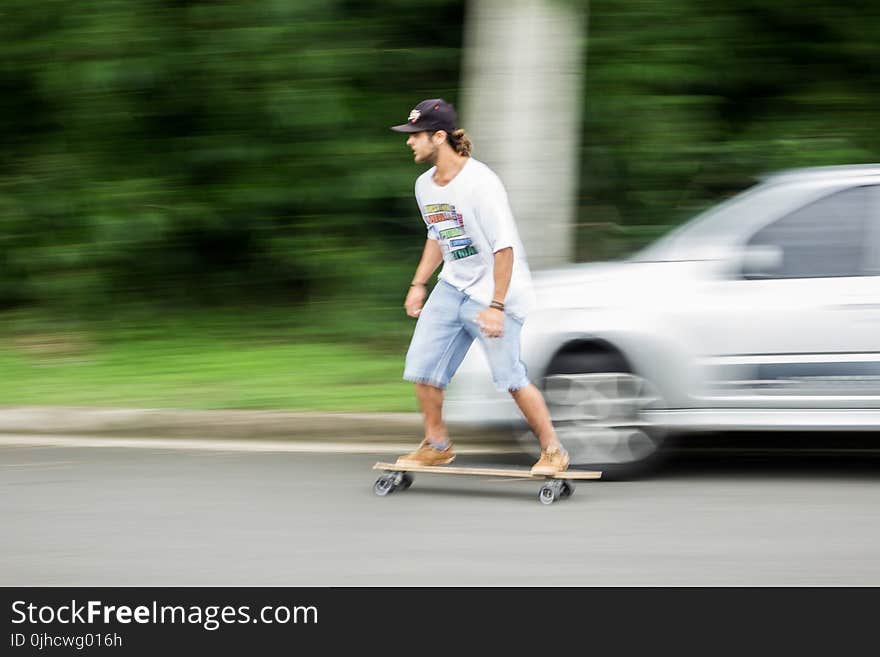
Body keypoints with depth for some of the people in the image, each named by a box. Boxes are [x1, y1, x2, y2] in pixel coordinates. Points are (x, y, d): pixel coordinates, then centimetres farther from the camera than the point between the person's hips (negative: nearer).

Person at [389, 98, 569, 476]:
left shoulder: (480, 183, -21)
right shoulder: (425, 185, 5)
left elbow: (504, 247, -22)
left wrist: (496, 306, -25)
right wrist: (419, 284, 14)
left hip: (496, 290, -8)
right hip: (452, 287, 8)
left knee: (509, 376, -12)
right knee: (422, 367, 1)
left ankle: (552, 451, 2)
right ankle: (437, 446, 19)